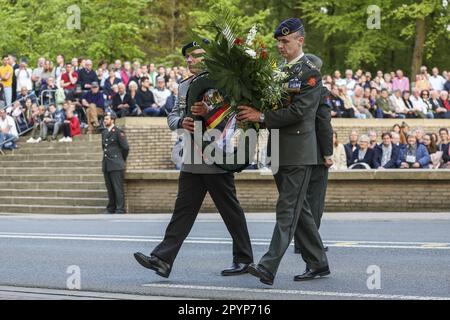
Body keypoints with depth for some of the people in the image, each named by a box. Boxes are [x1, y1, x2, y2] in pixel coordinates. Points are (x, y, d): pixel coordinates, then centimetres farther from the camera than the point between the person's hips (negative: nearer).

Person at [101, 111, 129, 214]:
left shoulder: (118, 132, -7)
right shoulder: (104, 132, 15)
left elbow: (125, 147, -6)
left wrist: (121, 160, 4)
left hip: (116, 165, -7)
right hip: (106, 165, 7)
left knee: (118, 187, -7)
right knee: (110, 188, 9)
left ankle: (120, 208, -6)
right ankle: (111, 208, 14)